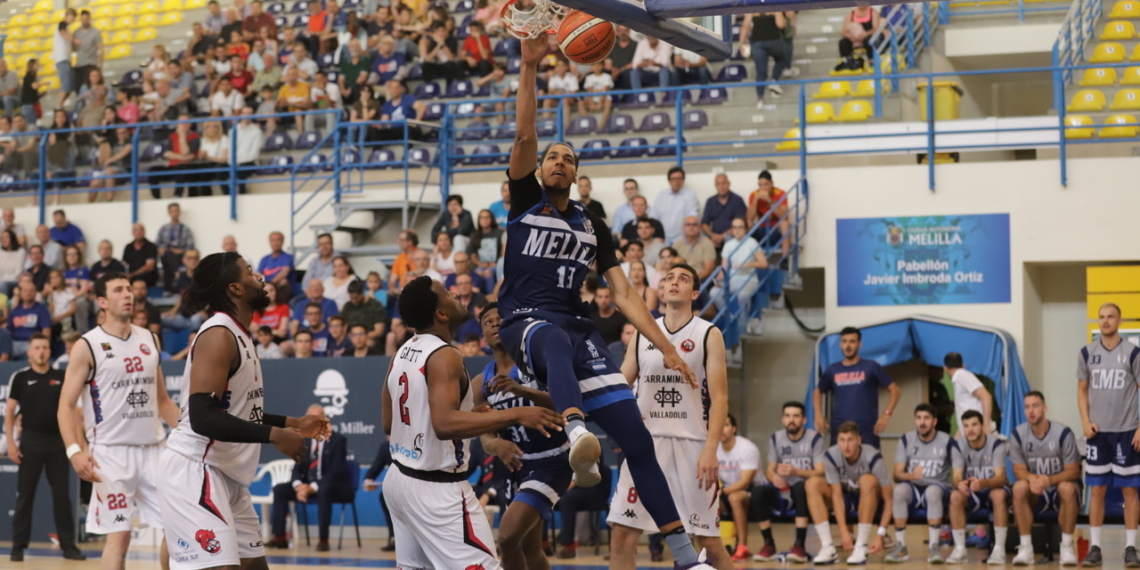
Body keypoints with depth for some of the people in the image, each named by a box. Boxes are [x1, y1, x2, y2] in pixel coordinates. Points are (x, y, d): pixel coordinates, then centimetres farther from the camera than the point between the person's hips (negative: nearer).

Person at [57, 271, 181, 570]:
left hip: (153, 449, 5)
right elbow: (66, 405, -7)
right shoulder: (87, 346, -5)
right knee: (119, 534, -6)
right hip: (111, 452, -5)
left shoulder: (149, 340, 11)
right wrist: (75, 450, -21)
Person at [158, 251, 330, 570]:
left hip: (226, 476, 11)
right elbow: (203, 417, -26)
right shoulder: (218, 335, -16)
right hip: (195, 471, -11)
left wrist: (292, 423, 19)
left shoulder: (237, 337, 14)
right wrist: (274, 435, -25)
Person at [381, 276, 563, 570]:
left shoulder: (402, 354, 8)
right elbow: (445, 424, -33)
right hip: (436, 489, -9)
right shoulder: (443, 356, -19)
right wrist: (517, 414, -34)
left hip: (401, 479, 10)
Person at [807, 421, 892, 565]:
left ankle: (861, 547, -32)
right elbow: (837, 495, -20)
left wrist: (880, 535, -32)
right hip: (846, 495, 3)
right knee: (813, 484, -23)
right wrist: (844, 532, -29)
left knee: (868, 480, -36)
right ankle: (828, 547, -27)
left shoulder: (872, 457, -29)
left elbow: (888, 499, -25)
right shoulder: (831, 456, -22)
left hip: (871, 499, -3)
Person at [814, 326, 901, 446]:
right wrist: (818, 415, 10)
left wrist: (886, 415, -8)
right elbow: (818, 391, 25)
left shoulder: (871, 367, 2)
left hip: (867, 432, -3)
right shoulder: (832, 370, 9)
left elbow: (895, 390, 4)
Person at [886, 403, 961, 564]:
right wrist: (911, 475, -27)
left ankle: (934, 546, -32)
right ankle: (900, 546, -26)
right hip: (913, 489, 2)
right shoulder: (906, 440, 1)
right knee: (900, 489, -33)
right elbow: (897, 474, -4)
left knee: (933, 490, -37)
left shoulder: (947, 441, -3)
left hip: (938, 489, -1)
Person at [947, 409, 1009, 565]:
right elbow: (956, 477, -16)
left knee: (999, 494, -36)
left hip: (993, 488, -2)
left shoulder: (996, 443, -19)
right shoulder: (959, 445, -11)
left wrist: (982, 483, -50)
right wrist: (960, 483, -43)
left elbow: (1000, 477, -27)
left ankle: (999, 549, -31)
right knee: (955, 495, -29)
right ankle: (959, 548, -25)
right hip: (972, 493, 2)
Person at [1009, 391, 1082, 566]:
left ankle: (1067, 547, -24)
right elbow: (1019, 471, -4)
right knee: (1019, 487, -30)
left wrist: (1050, 480, -33)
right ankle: (1025, 548, -26)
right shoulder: (1018, 434, -7)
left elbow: (1073, 471, -13)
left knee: (1067, 488, -36)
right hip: (1035, 495, 2)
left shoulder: (1063, 433, -16)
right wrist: (1032, 478, -29)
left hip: (1059, 487, -2)